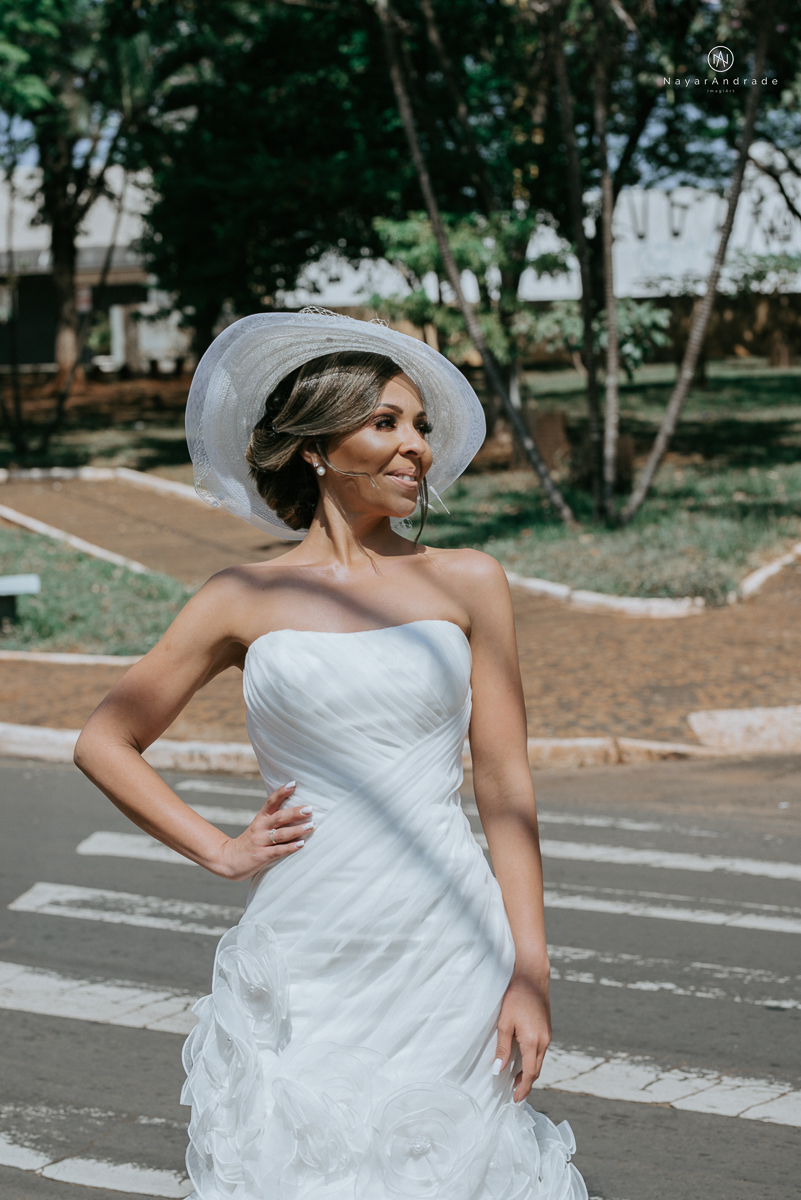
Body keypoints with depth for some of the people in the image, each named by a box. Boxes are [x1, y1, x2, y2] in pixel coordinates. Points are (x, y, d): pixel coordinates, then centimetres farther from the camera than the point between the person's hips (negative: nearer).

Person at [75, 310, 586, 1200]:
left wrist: (530, 975, -2)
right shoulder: (246, 601, 3)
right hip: (301, 953, 0)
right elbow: (105, 742, 13)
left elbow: (504, 785, 3)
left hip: (446, 952, 0)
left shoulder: (467, 584, 4)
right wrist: (220, 852, 3)